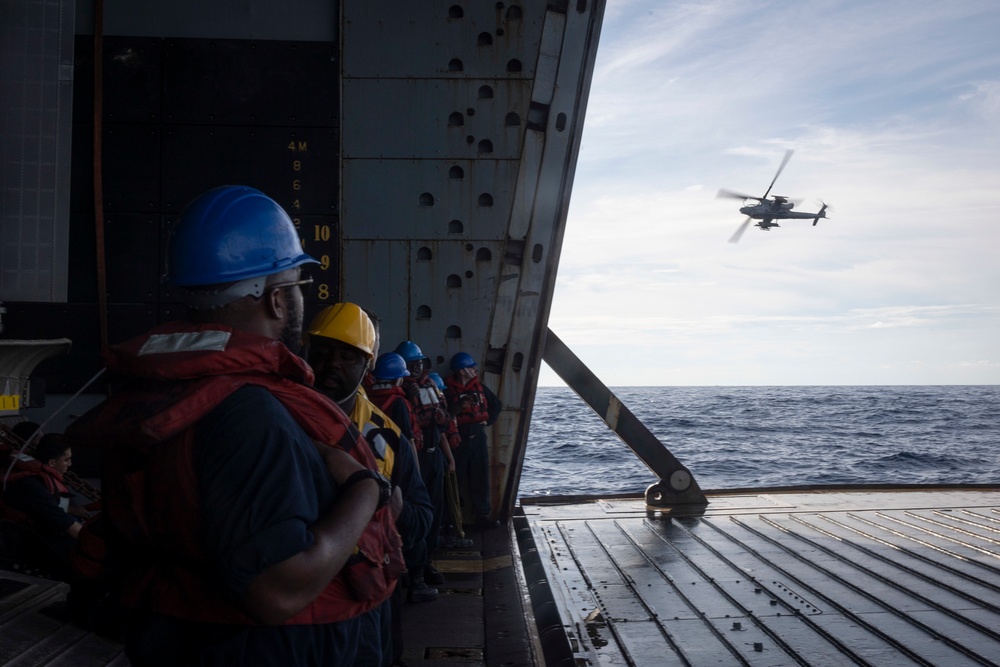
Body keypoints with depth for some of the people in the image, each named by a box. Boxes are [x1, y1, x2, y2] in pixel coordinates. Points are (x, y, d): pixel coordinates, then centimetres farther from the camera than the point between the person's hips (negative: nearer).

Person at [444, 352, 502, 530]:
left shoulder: (480, 387, 9)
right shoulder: (448, 389, -8)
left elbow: (497, 405, 22)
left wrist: (488, 421, 11)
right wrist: (460, 406, -28)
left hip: (478, 437, 5)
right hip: (457, 440, -5)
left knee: (480, 478, 7)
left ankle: (482, 514, 16)